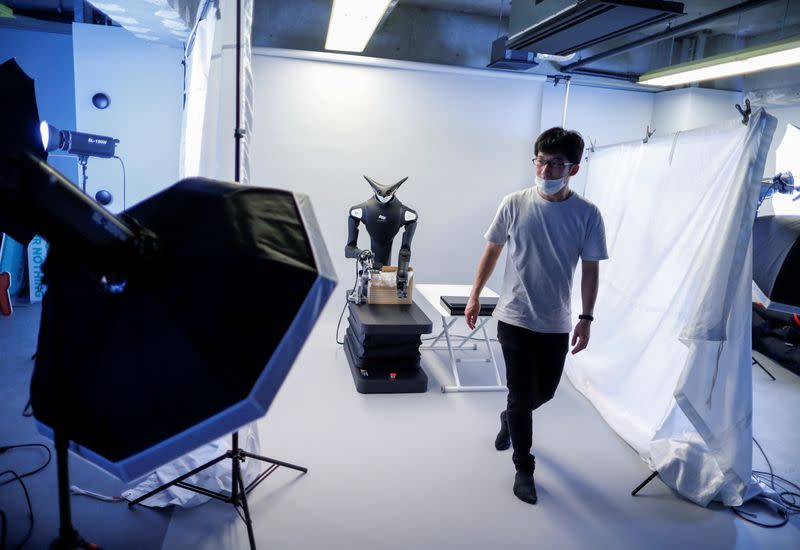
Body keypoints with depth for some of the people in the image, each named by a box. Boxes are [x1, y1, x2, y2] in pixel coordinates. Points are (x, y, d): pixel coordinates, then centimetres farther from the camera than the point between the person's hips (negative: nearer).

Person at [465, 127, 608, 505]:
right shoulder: (514, 204, -9)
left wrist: (586, 318, -3)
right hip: (514, 319, -2)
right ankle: (523, 468, 23)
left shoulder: (587, 214, -8)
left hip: (556, 323, 2)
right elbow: (492, 251, 3)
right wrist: (475, 296, 7)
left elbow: (590, 269, 0)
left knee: (545, 391, 16)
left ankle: (509, 418, 49)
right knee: (521, 393, 4)